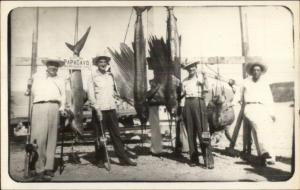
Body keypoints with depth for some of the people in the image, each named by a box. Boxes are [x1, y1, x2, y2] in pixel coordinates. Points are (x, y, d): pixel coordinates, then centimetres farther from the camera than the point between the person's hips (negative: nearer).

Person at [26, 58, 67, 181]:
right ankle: (39, 169, -11)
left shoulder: (60, 80, 25)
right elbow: (32, 91, 26)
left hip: (54, 107, 1)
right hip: (39, 106, -1)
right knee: (39, 138, -12)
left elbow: (63, 96, 17)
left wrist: (62, 107, 3)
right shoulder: (37, 77, 24)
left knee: (51, 138, -3)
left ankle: (49, 168, -3)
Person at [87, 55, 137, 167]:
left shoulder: (110, 75, 14)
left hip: (111, 108, 4)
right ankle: (101, 160, 14)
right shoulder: (93, 77, -2)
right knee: (100, 135, 3)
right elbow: (90, 94, -7)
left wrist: (114, 93, 9)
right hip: (99, 109, -4)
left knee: (116, 134, 6)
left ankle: (123, 158, 9)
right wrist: (97, 109, -13)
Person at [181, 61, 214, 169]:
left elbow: (206, 90, -3)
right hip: (188, 104, 4)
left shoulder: (200, 78, 9)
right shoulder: (185, 81, 20)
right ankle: (194, 159, 10)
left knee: (202, 132, -10)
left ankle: (208, 160, -9)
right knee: (190, 132, 3)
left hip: (198, 102, -4)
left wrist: (205, 80, -16)